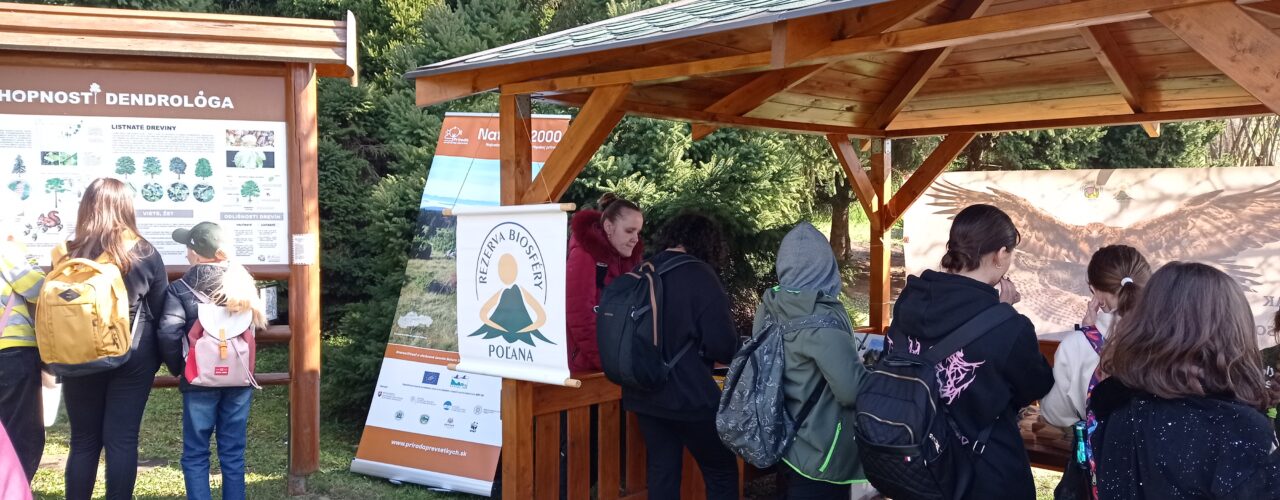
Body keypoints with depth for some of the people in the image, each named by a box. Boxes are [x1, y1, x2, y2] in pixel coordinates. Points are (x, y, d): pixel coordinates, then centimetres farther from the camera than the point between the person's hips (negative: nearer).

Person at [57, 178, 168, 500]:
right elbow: (161, 311, 0)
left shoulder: (66, 255, -4)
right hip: (132, 358, -1)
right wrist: (157, 356, 13)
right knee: (122, 440, 3)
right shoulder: (145, 253, -7)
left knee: (83, 441, 11)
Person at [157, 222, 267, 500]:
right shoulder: (244, 283, 3)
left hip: (199, 382, -3)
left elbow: (168, 334, -17)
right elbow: (258, 324, 7)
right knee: (233, 454, 10)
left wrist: (177, 369, -4)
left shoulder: (180, 289, -8)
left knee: (195, 455, 8)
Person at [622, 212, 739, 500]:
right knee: (721, 470, 8)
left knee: (661, 471, 15)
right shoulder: (700, 275, -15)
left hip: (643, 393, 6)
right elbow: (723, 346, -18)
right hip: (689, 395, -6)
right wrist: (739, 352, 4)